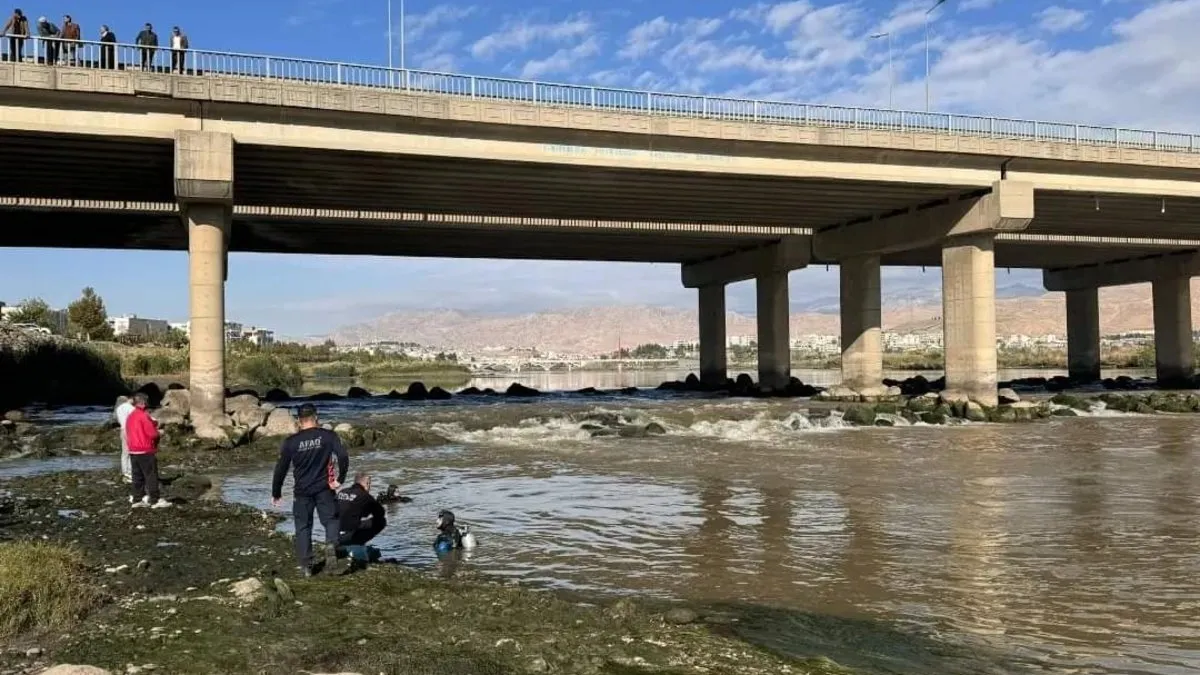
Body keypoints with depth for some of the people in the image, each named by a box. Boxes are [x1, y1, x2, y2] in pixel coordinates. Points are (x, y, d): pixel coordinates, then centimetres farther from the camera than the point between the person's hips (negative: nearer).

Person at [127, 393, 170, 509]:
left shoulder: (130, 417, 12)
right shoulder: (143, 415, -15)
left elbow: (128, 433, 19)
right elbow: (152, 433, -18)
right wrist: (157, 431, 4)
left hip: (133, 451, 8)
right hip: (146, 451, -8)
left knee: (138, 476, 12)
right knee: (151, 476, -5)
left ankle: (137, 499, 13)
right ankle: (154, 500, -5)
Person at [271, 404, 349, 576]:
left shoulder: (291, 441, -2)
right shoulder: (328, 436, -5)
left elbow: (281, 468, 2)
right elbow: (343, 457, -16)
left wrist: (276, 493, 12)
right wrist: (340, 479, -5)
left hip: (302, 491, 1)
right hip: (324, 489, -1)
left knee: (303, 527, 12)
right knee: (331, 520, 11)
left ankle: (307, 566, 12)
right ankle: (331, 545, -19)